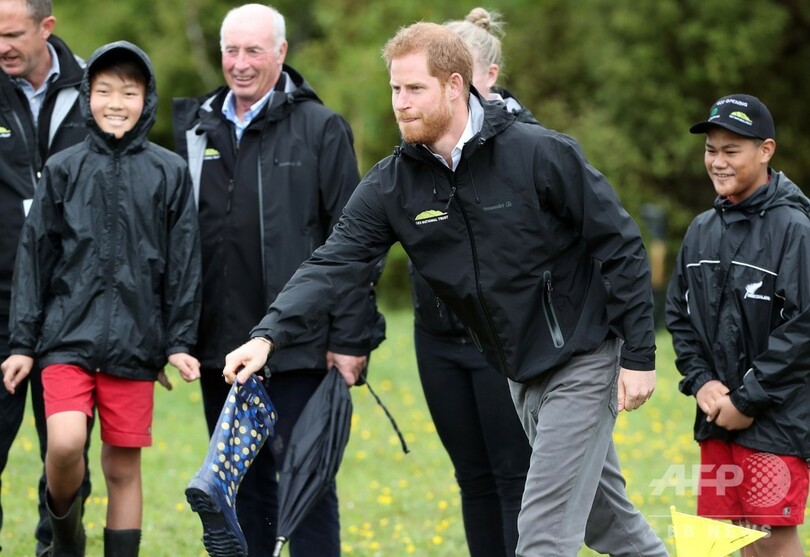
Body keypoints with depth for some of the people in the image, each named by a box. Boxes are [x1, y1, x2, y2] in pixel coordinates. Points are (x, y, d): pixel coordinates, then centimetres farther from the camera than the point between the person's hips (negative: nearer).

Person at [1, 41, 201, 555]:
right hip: (68, 335, 0)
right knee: (65, 442, -19)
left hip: (135, 342, 0)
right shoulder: (63, 169, 5)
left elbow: (183, 264, 5)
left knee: (123, 468, 3)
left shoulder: (170, 173, 4)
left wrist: (180, 343, 1)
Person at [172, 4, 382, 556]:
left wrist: (349, 339, -9)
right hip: (221, 345, 5)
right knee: (243, 488, 11)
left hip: (299, 345, -5)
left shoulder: (320, 128, -2)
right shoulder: (197, 128, 11)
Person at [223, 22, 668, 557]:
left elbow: (623, 248, -14)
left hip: (584, 361, -6)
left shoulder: (541, 154, -19)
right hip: (522, 372, 6)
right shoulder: (393, 183, -4)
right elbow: (333, 264, -12)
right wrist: (268, 336, -27)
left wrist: (638, 358, -14)